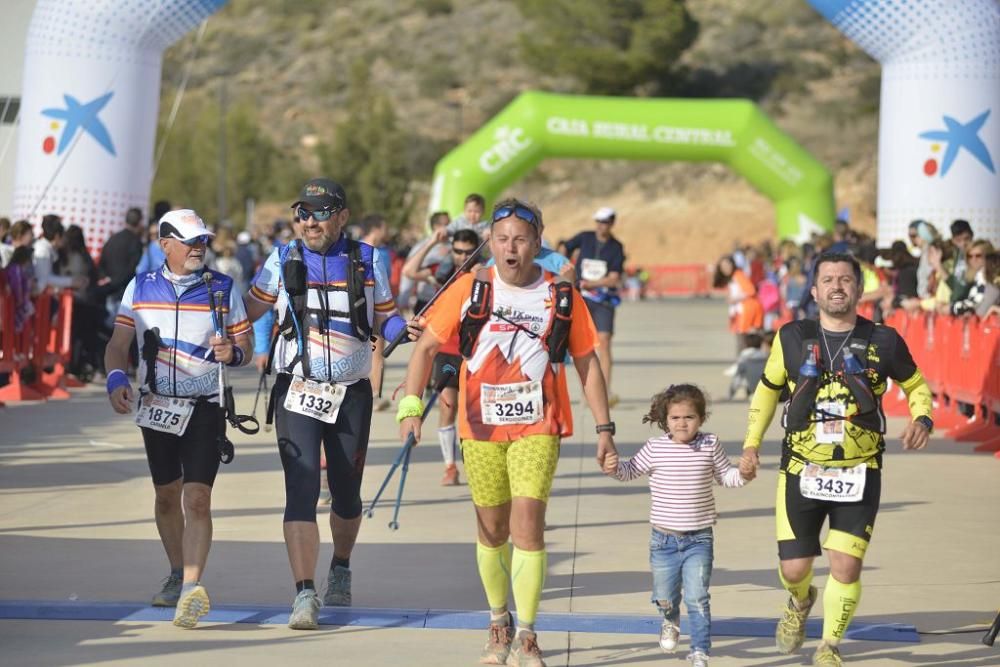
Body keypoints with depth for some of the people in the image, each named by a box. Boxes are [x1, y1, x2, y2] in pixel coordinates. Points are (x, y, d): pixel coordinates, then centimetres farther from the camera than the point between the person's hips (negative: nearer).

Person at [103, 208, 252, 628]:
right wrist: (116, 379, -14)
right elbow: (118, 345, 5)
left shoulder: (223, 289, 2)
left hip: (205, 408, -3)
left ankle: (191, 589, -24)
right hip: (155, 405, 3)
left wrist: (233, 354, -20)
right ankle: (177, 575, 33)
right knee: (166, 495, 14)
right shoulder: (140, 289, 5)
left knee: (197, 498, -15)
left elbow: (244, 348, 4)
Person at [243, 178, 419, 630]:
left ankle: (340, 569, 40)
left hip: (352, 394, 2)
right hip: (297, 392, -2)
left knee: (347, 493, 13)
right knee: (301, 491, -14)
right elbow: (248, 311, 7)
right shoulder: (283, 260, 1)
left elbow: (383, 318, 6)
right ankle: (305, 594, -18)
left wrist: (403, 328, -15)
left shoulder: (367, 260, 2)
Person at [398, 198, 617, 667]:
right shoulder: (469, 290, 0)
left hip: (538, 427, -1)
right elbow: (426, 346, 3)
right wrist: (410, 405, -7)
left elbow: (587, 362, 9)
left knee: (527, 523, -14)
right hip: (480, 428, 1)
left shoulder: (562, 296, 1)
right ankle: (499, 625, 30)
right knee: (492, 530, 11)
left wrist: (604, 427, 6)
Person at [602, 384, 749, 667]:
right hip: (664, 538, 1)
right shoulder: (655, 448, -5)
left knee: (697, 598, -10)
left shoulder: (710, 446, -2)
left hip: (699, 539, -1)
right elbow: (631, 470, 7)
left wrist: (742, 474, -9)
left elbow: (725, 476, 11)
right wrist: (614, 467, -14)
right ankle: (671, 620, 49)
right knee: (665, 597, 15)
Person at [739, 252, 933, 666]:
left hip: (859, 472, -1)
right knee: (794, 569, 3)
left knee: (846, 566, -9)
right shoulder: (792, 338, -1)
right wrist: (751, 444, 8)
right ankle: (800, 603, 42)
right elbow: (767, 389, 14)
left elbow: (916, 385, 13)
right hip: (801, 471, 1)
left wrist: (922, 419, -7)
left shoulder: (883, 341, -3)